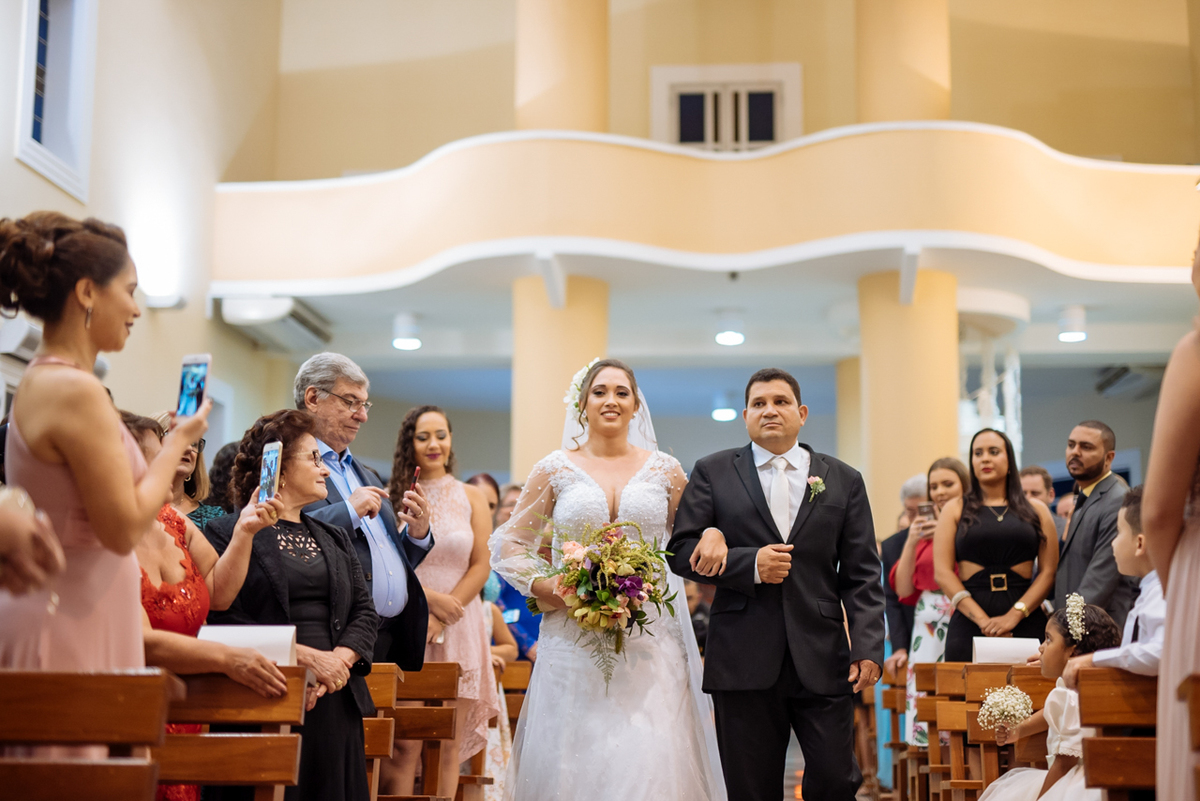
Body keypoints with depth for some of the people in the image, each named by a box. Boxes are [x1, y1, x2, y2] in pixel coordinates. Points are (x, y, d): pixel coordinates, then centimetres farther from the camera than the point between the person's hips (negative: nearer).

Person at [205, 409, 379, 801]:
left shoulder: (335, 538, 21)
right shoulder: (227, 532, 0)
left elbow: (365, 612, 13)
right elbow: (225, 619, -12)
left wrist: (338, 660, -7)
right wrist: (307, 657, -15)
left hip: (334, 701, 6)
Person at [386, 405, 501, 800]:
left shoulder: (471, 497, 10)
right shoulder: (391, 497, 5)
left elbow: (480, 566, 4)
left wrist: (439, 620, -6)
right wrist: (430, 598, -11)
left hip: (457, 631, 2)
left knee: (449, 748, 2)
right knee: (405, 745, -6)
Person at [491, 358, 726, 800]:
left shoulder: (664, 470, 9)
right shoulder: (556, 469, 6)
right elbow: (509, 544, 8)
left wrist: (714, 536, -4)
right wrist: (545, 587, -8)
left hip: (649, 643, 1)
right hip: (573, 643, 0)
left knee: (651, 761, -7)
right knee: (573, 761, -1)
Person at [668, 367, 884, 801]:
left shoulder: (844, 480, 11)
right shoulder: (712, 473, 7)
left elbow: (862, 575, 7)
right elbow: (681, 552, 2)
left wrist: (868, 648, -5)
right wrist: (749, 564, -12)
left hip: (823, 659, 1)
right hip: (743, 661, -1)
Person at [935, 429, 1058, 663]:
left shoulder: (1036, 510, 12)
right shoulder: (955, 510, 10)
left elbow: (1048, 571, 3)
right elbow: (942, 573, 0)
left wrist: (1015, 614, -11)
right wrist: (983, 619, -11)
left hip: (1026, 623, 1)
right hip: (969, 623, 0)